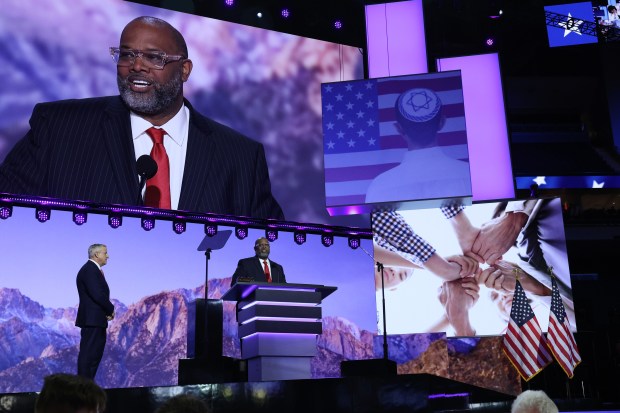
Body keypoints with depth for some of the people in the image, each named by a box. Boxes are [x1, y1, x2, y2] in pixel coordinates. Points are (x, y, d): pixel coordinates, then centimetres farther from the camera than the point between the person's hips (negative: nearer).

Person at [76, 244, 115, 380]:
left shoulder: (94, 270, 17)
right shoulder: (90, 269, -16)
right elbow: (97, 295, -23)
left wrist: (108, 311, 2)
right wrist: (111, 309, -10)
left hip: (95, 320, 11)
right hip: (92, 320, -11)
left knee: (96, 353, 15)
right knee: (88, 354, -8)